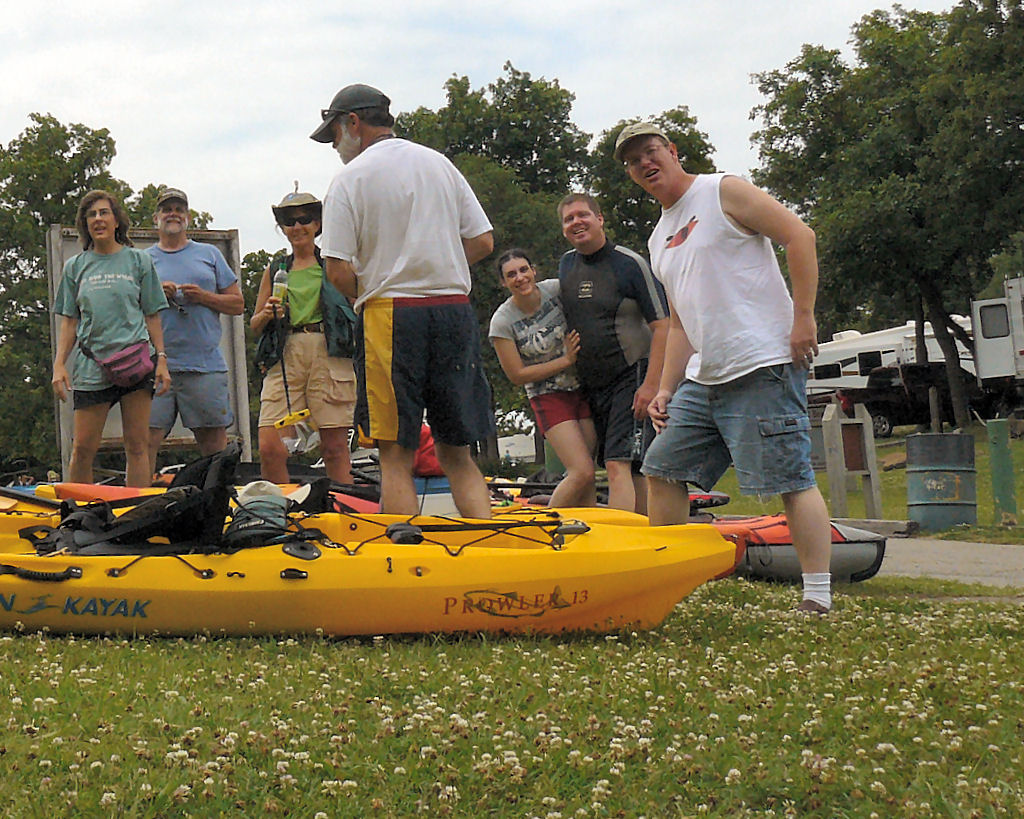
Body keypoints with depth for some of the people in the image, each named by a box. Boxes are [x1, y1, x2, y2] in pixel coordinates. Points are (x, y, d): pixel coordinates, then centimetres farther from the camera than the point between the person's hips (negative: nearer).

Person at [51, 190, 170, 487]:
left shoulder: (139, 261, 10)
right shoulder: (75, 267, 13)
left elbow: (152, 316, 9)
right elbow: (69, 321, 13)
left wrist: (161, 360, 0)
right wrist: (59, 364, 2)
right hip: (90, 366, 1)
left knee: (137, 445, -3)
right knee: (83, 449, -4)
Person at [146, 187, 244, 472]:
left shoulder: (209, 254, 15)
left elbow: (238, 304, 12)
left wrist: (203, 296, -4)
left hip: (205, 365, 0)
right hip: (156, 364, 0)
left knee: (214, 439, 0)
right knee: (146, 439, -8)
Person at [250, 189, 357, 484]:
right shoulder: (275, 270, 19)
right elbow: (254, 325, 19)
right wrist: (267, 315, 0)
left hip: (329, 357, -2)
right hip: (285, 359, 2)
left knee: (335, 448, -5)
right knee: (269, 448, -9)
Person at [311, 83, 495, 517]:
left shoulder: (350, 178, -3)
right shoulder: (440, 164, 12)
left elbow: (339, 272, -9)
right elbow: (482, 241, 10)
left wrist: (370, 294, 10)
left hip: (390, 318, -5)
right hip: (457, 310, 5)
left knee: (396, 456, 0)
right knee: (456, 455, 9)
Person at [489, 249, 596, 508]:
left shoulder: (556, 289, -6)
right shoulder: (502, 321, -12)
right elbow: (517, 375, -9)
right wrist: (566, 361, -12)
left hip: (584, 387, 3)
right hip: (549, 397, -3)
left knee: (585, 472, -3)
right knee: (582, 472, -15)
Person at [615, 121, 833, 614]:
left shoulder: (723, 192, -1)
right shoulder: (660, 239, 22)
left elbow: (799, 236, -9)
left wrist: (803, 317, -16)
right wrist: (667, 388, 15)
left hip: (763, 367, -9)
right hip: (703, 378, 9)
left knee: (791, 480, -10)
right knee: (662, 471, 9)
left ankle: (818, 599, -10)